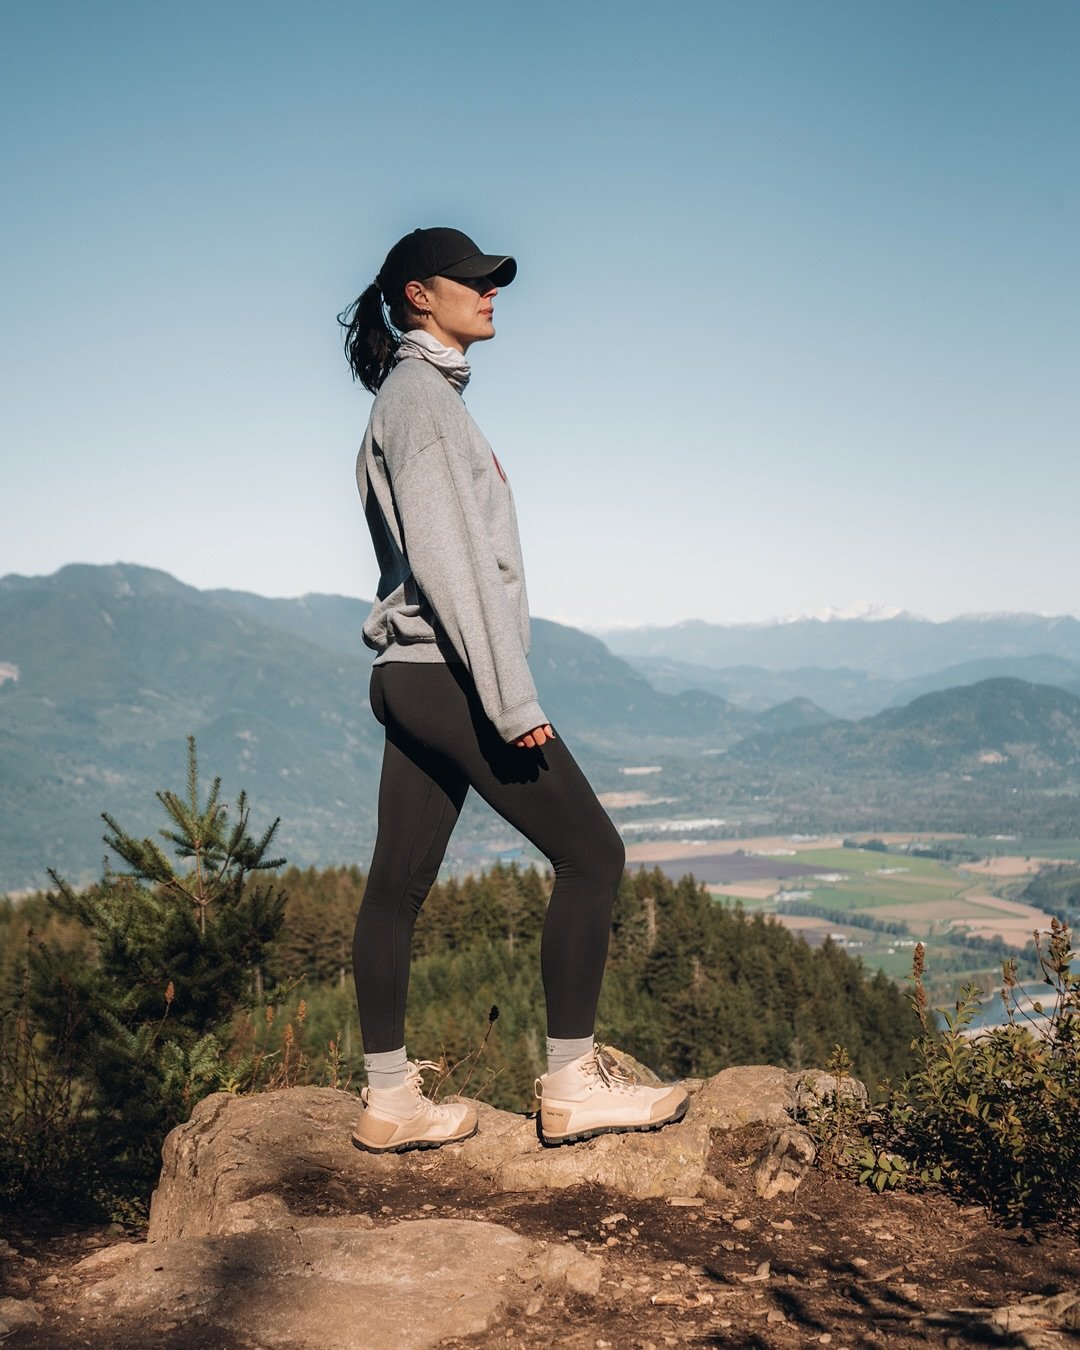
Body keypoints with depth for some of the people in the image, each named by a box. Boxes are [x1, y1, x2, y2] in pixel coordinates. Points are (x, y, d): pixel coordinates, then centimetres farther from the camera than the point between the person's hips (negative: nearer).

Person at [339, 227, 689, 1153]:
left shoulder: (418, 395, 20)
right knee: (590, 855, -4)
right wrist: (511, 696, -21)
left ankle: (389, 1101, 14)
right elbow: (446, 556, -19)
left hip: (411, 681, 10)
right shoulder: (420, 392, -9)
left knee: (398, 888, 8)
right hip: (448, 673, -10)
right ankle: (571, 1087, 1)